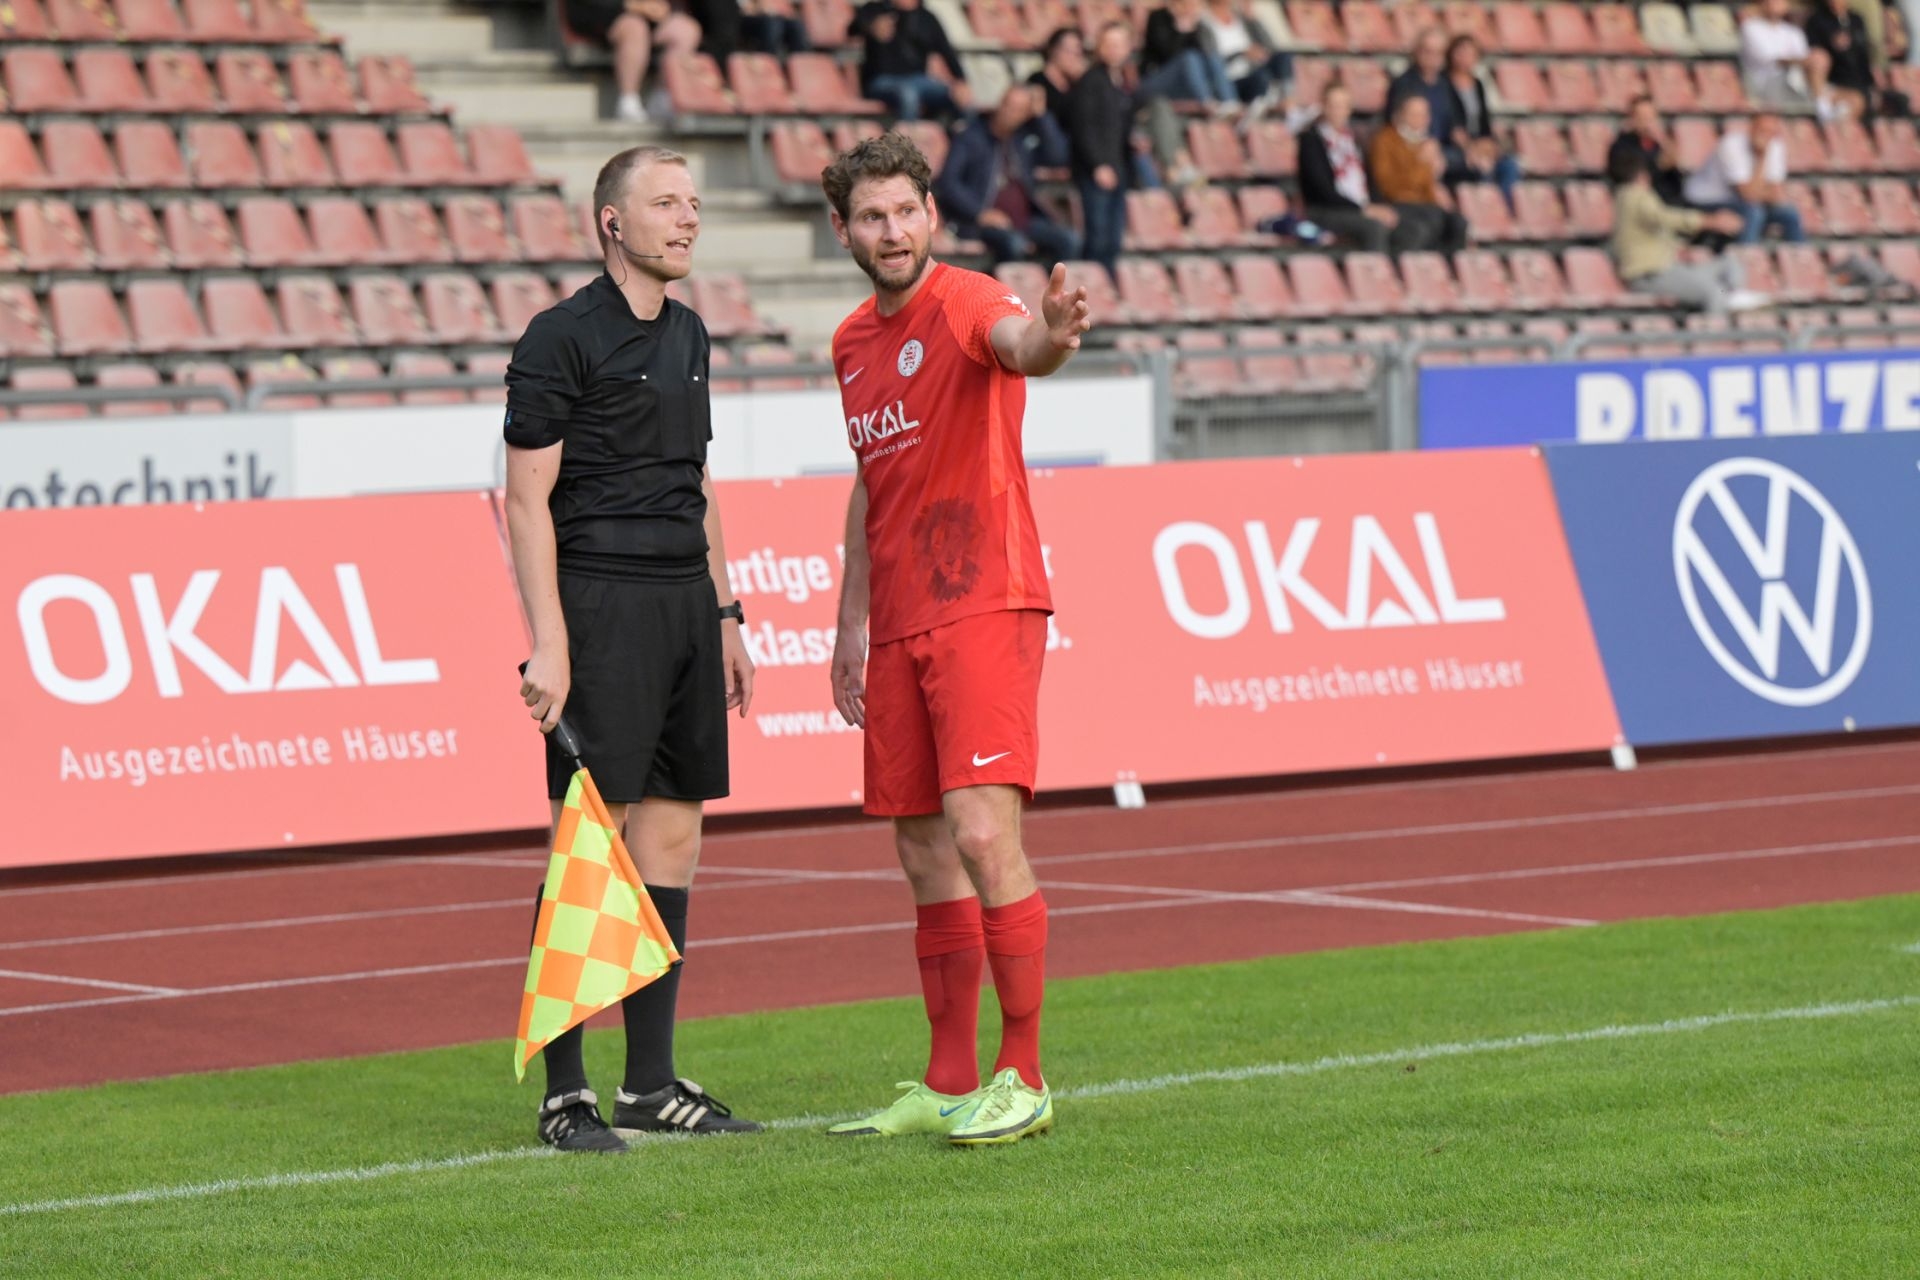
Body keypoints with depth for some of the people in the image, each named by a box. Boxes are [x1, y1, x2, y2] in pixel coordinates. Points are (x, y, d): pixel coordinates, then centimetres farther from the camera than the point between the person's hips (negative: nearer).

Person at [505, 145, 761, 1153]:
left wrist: (726, 615, 20)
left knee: (671, 837, 8)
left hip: (686, 604, 8)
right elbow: (526, 498, -11)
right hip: (602, 605, -8)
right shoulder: (563, 338, -7)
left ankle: (651, 1083, 13)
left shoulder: (687, 335, 17)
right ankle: (563, 1091, -6)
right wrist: (547, 644, -17)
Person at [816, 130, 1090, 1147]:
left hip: (984, 607, -7)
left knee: (981, 833, -15)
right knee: (925, 856, 9)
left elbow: (1018, 343, -33)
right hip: (899, 627, 8)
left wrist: (1050, 339, -57)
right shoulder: (852, 344, 15)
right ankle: (948, 1087, 17)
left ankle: (1023, 1079, -7)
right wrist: (850, 624, 22)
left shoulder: (965, 303, -8)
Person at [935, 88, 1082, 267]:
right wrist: (980, 213, -18)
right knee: (1012, 242, -35)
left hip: (1024, 221, 5)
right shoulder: (971, 137, 3)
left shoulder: (1024, 137, 16)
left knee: (1069, 240, -18)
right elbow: (947, 182, -7)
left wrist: (1040, 116, 5)